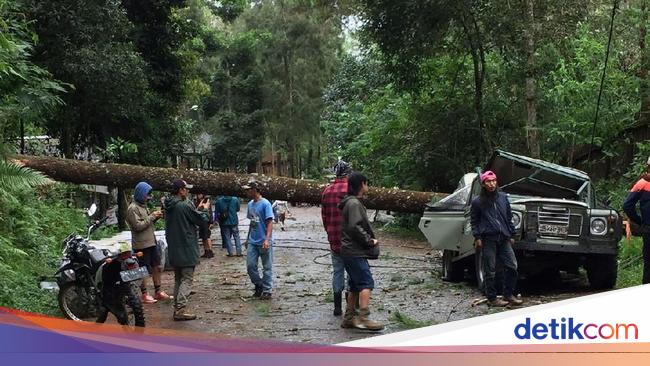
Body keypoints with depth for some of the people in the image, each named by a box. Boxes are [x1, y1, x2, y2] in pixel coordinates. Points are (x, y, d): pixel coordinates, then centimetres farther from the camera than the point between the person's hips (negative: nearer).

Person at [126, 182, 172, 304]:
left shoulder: (143, 206, 16)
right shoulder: (132, 209, -13)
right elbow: (138, 226, -20)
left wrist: (156, 217, 3)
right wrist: (151, 217, -16)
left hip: (151, 242, 9)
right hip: (141, 244, -9)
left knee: (157, 267, 11)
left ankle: (158, 291, 19)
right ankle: (144, 295, 6)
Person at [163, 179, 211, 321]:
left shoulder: (169, 206, 7)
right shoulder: (185, 206, -19)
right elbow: (201, 219, -8)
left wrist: (198, 209, 16)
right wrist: (205, 209, 10)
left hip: (173, 249, 8)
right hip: (186, 249, -8)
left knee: (178, 278, 17)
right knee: (187, 279, -4)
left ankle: (177, 307, 19)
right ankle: (181, 309, -10)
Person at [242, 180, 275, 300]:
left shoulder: (265, 204, -12)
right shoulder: (250, 204, 10)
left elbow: (270, 222, -16)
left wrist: (267, 239, -25)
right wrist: (248, 238, 21)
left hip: (264, 242, -7)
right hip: (252, 241, 7)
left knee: (267, 267, 3)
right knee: (250, 265, 5)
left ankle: (267, 291, 12)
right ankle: (258, 286, 23)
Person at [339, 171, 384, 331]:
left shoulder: (352, 202, 20)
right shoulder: (354, 203, -13)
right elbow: (355, 227, -23)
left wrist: (369, 240, 14)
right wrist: (370, 241, -14)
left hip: (351, 251, 10)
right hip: (355, 252, -10)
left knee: (355, 286, 12)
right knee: (366, 283, -14)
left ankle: (349, 318, 16)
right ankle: (363, 318, -20)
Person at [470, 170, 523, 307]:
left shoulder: (503, 197, 13)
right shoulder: (477, 202, 3)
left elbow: (509, 218, 17)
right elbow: (474, 221, 5)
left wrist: (511, 235, 13)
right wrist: (477, 237, -6)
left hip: (503, 238, 4)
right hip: (488, 239, -4)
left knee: (512, 266, -2)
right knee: (491, 270, 0)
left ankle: (508, 295, 11)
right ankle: (492, 298, 8)